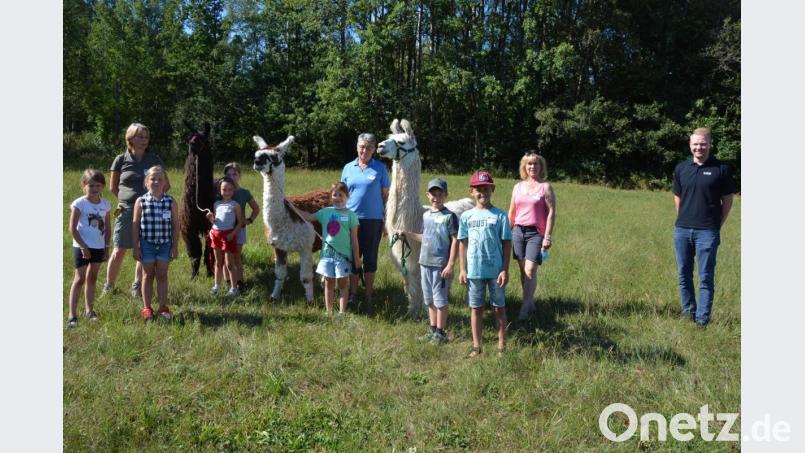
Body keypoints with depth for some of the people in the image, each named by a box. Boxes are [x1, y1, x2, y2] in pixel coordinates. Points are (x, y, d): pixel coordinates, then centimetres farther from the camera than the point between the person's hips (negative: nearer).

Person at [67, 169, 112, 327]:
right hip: (82, 247, -5)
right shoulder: (79, 204, -10)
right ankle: (72, 314, -4)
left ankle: (88, 309, 24)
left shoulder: (105, 205, 4)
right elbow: (73, 228, -11)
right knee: (79, 278, -6)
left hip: (99, 247, 5)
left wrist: (106, 247, 6)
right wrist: (83, 246, -15)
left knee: (92, 278, 14)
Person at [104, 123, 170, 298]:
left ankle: (137, 286, 19)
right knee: (118, 251, -1)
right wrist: (126, 200, 5)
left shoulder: (154, 160, 3)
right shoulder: (121, 160, 1)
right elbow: (113, 187, 11)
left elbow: (166, 185, 11)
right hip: (126, 210, -1)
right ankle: (109, 286, 14)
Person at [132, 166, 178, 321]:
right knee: (148, 275, 10)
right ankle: (146, 308, 19)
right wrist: (136, 248, -3)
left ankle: (163, 306, 18)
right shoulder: (141, 202, -4)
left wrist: (175, 246, -1)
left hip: (165, 244, 1)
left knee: (162, 275, 9)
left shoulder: (171, 202, -2)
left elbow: (175, 225, 1)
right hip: (147, 244, 0)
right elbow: (135, 225, -1)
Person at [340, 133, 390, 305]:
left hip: (373, 219, -2)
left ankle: (369, 295, 18)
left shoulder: (380, 168, 1)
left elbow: (385, 195, 3)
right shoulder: (348, 168, 8)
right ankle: (352, 293, 20)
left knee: (370, 258, 7)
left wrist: (386, 220, -1)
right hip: (351, 218, 2)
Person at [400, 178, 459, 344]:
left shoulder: (449, 216, -9)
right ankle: (433, 330, 26)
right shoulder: (426, 215, 10)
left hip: (441, 265, -6)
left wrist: (450, 265, -15)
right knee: (429, 299, 14)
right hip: (425, 263, 6)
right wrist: (409, 234, 12)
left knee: (440, 300, 2)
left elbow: (455, 240, -11)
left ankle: (441, 332, 13)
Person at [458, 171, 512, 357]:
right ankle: (476, 346, 20)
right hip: (474, 271, 2)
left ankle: (501, 346, 18)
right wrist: (462, 269, 3)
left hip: (496, 270, -2)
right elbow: (463, 243, 7)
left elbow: (507, 243, -2)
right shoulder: (466, 216, 3)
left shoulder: (500, 215, -3)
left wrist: (505, 269, -6)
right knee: (476, 308, 10)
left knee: (499, 307, 8)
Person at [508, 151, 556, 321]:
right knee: (523, 270, 8)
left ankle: (524, 309, -9)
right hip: (518, 231, 5)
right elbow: (511, 212, 16)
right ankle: (529, 302, 21)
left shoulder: (545, 187, 0)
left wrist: (547, 237, -11)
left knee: (530, 270, -12)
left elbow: (551, 213, -4)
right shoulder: (518, 187, 12)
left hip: (536, 233, -4)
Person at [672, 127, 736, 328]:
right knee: (684, 275, 12)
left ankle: (702, 320, 7)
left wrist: (717, 225, 0)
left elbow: (727, 200, 2)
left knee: (706, 277, 1)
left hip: (707, 232, -4)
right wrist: (684, 219, 10)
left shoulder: (721, 169, -4)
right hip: (682, 230, 4)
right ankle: (688, 312, 26)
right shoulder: (681, 168, 6)